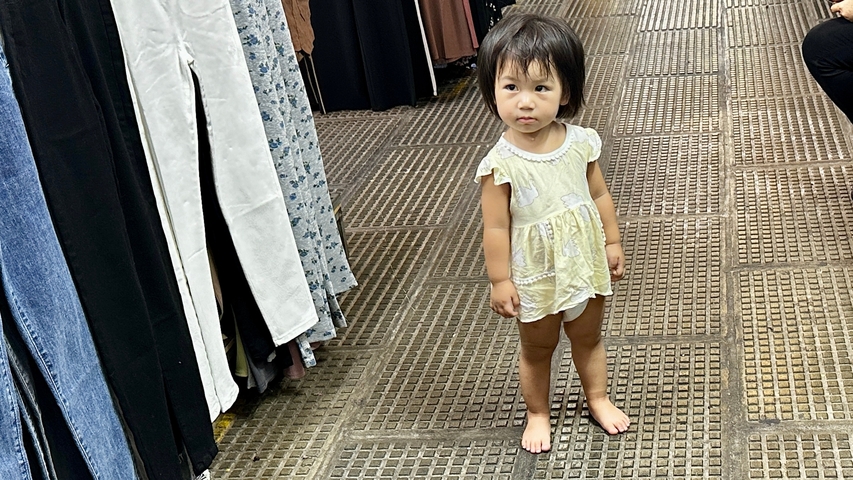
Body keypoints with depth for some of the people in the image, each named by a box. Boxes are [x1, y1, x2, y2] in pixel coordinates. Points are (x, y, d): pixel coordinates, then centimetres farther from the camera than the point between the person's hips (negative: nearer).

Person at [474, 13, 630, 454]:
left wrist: (612, 242, 8)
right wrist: (500, 281, -13)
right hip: (534, 277, -3)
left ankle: (597, 399, 48)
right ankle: (537, 414, 41)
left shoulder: (581, 143, -12)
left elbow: (599, 194, 2)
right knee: (537, 348, 18)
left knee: (588, 336, 25)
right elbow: (496, 227, -18)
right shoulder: (500, 164, -24)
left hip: (585, 264, 4)